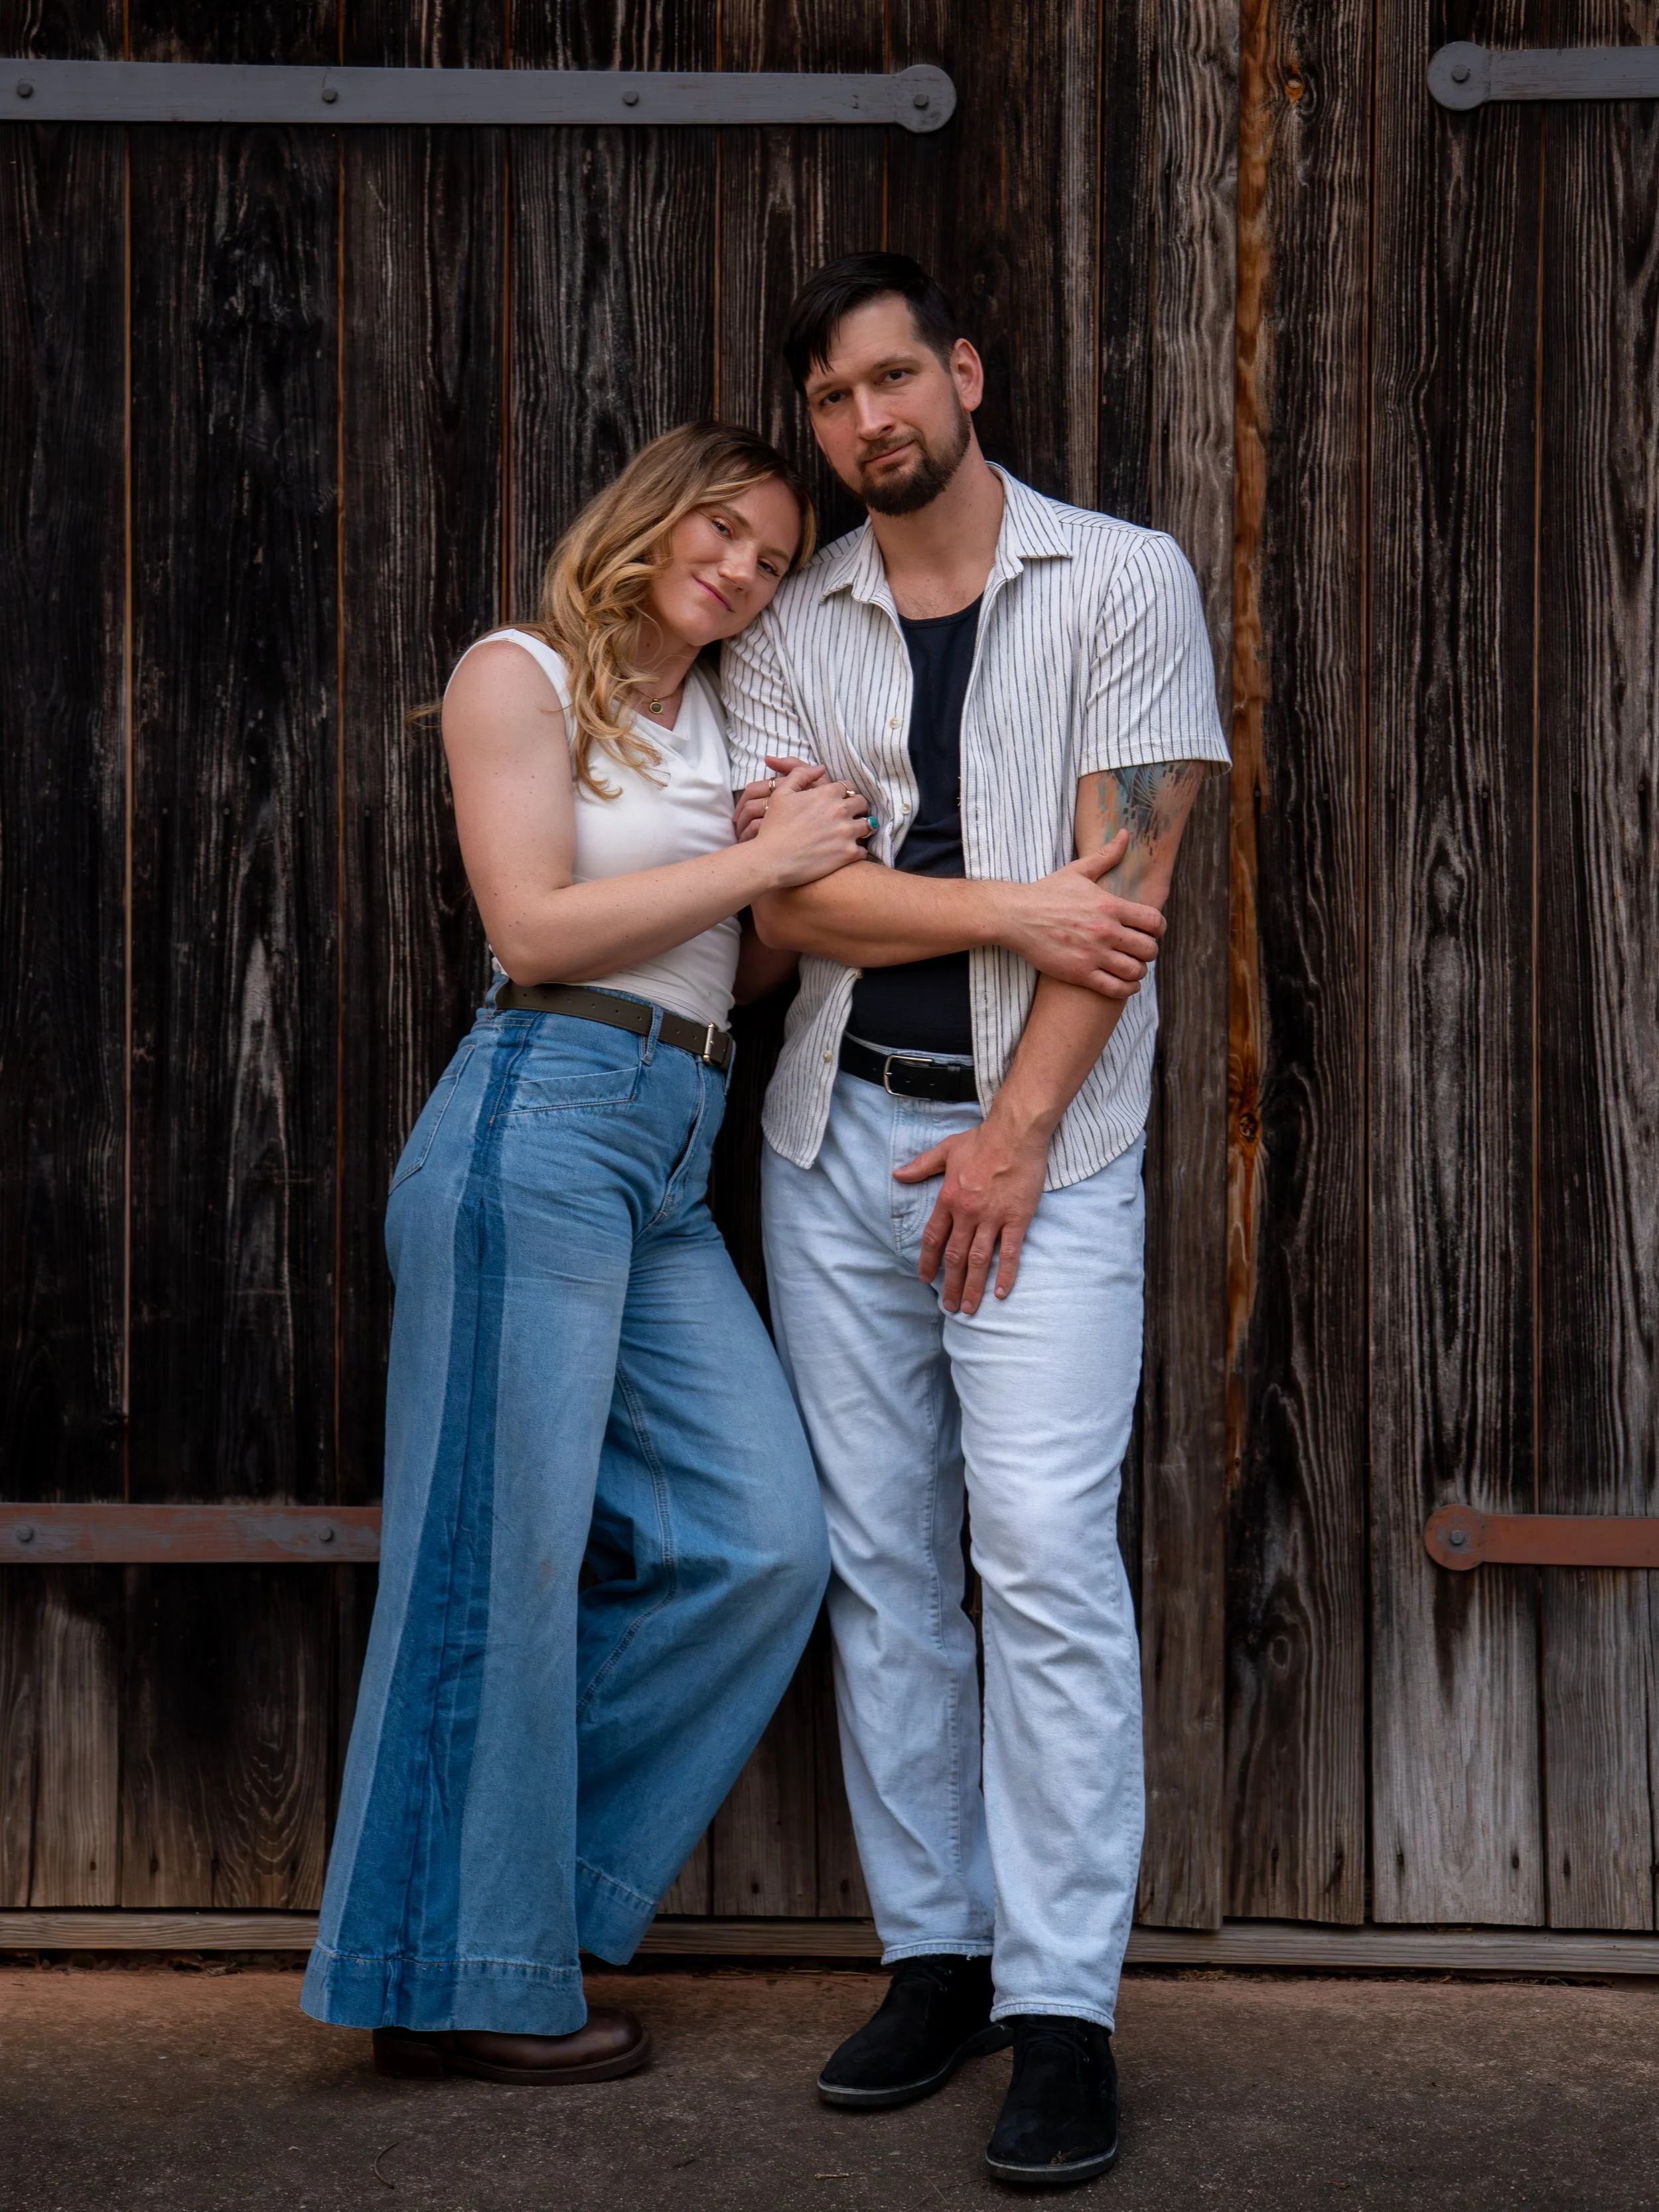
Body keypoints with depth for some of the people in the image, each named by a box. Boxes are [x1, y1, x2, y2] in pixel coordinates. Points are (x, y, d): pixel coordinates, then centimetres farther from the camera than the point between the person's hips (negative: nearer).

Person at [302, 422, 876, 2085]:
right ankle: (461, 1978, 6)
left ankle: (495, 1860, 13)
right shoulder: (520, 674, 3)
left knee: (765, 1540, 0)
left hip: (673, 1166, 8)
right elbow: (535, 927, -9)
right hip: (541, 1121, -8)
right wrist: (761, 861, -5)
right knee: (503, 1551, -4)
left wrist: (823, 870, 4)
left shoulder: (719, 726, 24)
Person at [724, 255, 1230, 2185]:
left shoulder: (1124, 583, 0)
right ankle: (934, 1957, 16)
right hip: (839, 1134, 4)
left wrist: (1014, 1135, -10)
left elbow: (1127, 891, -6)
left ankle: (1062, 2013, -5)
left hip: (1039, 1137, -4)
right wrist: (1016, 906, -12)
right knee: (879, 1559, 6)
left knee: (1045, 1559, -11)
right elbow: (791, 900, -2)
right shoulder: (787, 634, 9)